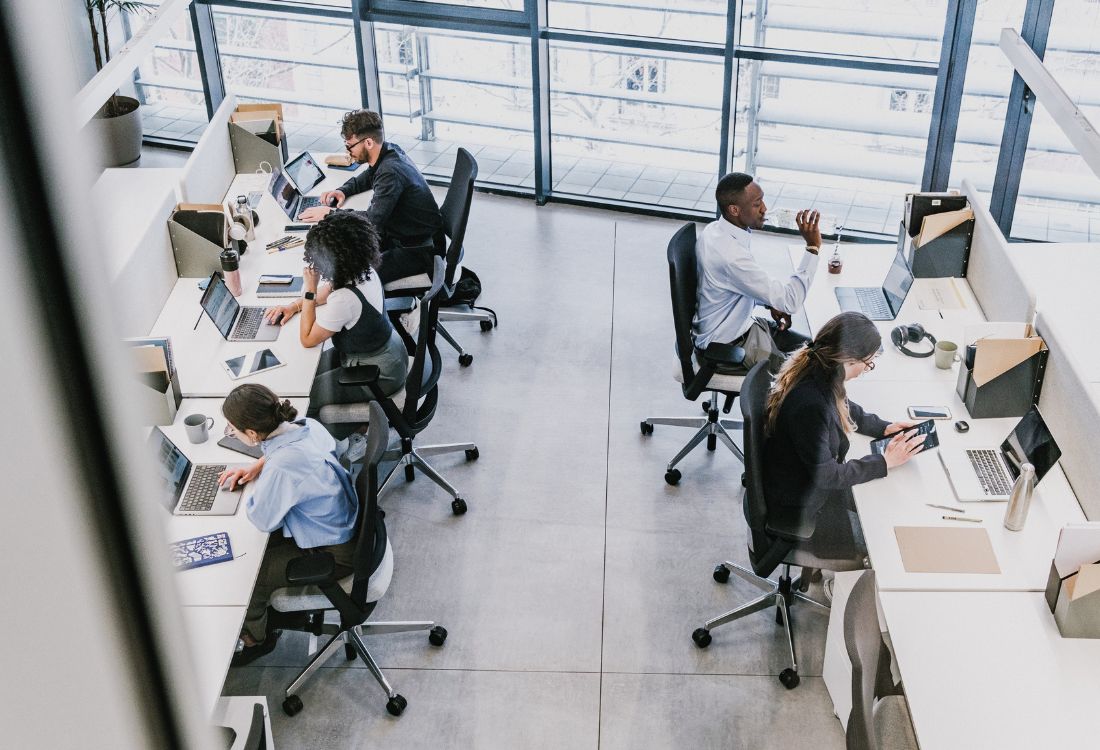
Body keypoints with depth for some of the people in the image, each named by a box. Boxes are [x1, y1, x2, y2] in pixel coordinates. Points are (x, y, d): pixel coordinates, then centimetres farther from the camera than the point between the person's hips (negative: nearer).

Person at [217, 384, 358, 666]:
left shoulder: (282, 468, -37)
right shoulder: (306, 425, -12)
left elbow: (263, 520, -19)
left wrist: (259, 484, -3)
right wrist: (256, 467, 3)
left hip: (334, 555, -8)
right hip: (345, 524, 8)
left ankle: (255, 639, 34)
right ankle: (264, 617, 38)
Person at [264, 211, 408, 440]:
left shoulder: (345, 300, -35)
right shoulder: (362, 270, -11)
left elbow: (308, 339, -18)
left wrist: (309, 288, -22)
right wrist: (294, 306, 2)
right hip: (388, 351, 9)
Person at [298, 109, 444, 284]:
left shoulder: (391, 171, -28)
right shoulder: (389, 151, 2)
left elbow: (373, 219, -33)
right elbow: (368, 177, 25)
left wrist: (330, 214, -23)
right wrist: (343, 191, 6)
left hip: (420, 248, -10)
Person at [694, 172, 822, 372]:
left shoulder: (715, 230, -3)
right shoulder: (729, 254, -34)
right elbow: (790, 301, -29)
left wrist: (771, 304, 2)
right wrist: (812, 247, -29)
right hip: (726, 347, -9)